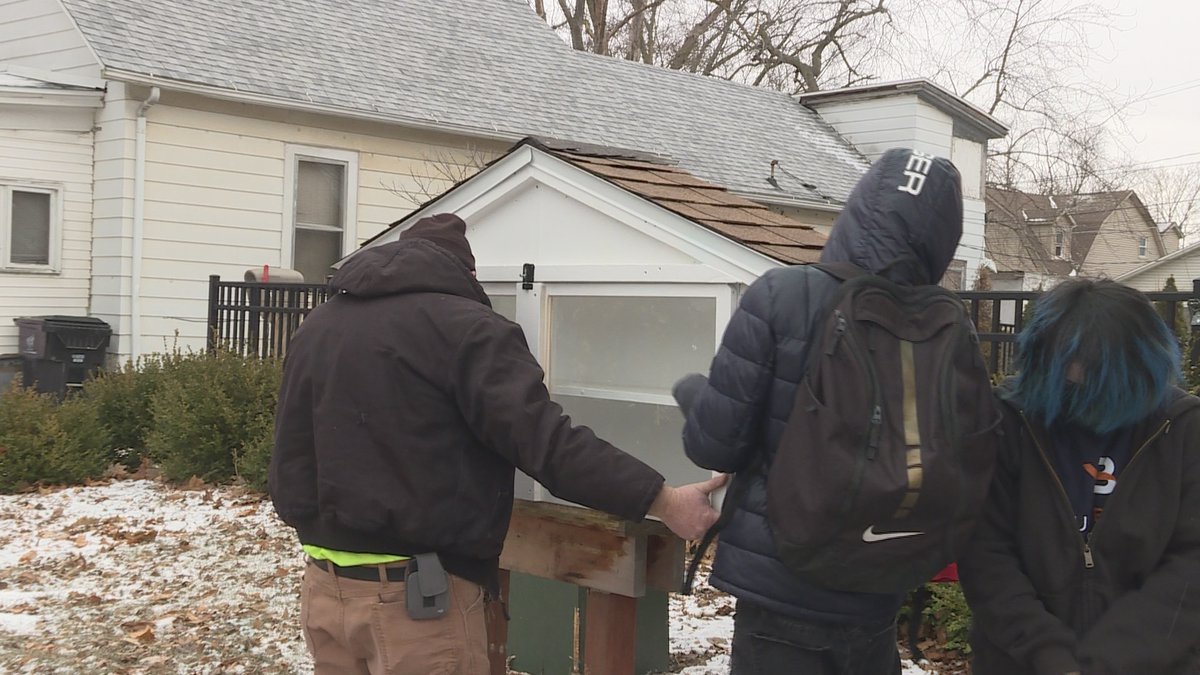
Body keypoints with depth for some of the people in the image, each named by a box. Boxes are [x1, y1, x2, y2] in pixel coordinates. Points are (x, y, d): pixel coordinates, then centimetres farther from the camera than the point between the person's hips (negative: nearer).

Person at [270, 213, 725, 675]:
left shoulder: (316, 328, 12)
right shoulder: (465, 326, -10)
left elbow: (289, 465, 15)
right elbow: (546, 440, -20)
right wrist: (660, 499, -18)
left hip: (326, 587, 7)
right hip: (420, 595, -7)